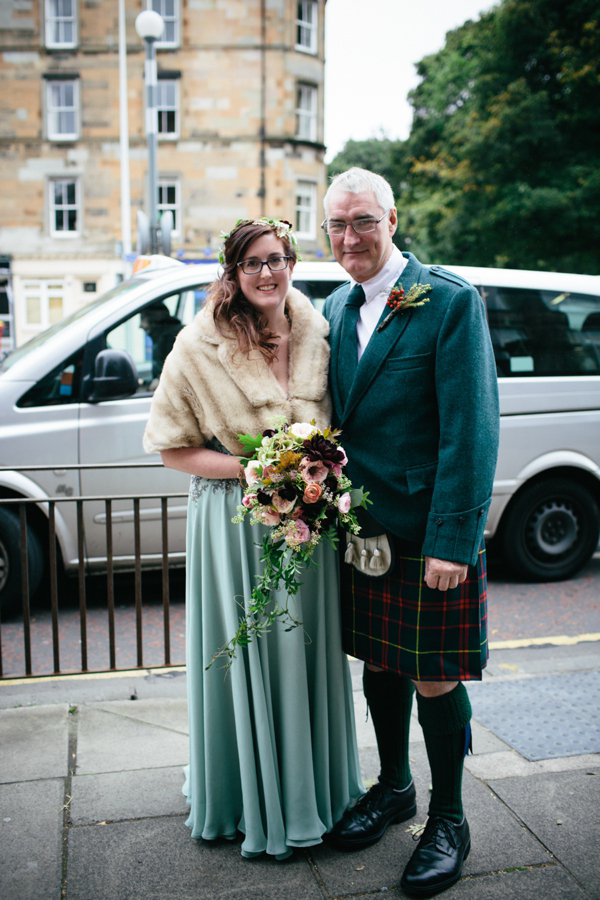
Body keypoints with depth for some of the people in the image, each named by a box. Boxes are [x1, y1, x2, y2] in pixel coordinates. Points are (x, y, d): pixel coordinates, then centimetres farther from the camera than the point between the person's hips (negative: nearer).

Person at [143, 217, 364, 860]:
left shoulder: (317, 337, 3)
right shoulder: (201, 348, -10)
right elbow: (171, 446, -7)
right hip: (235, 523, -4)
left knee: (306, 653, 15)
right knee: (247, 658, 6)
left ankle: (310, 788, 37)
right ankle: (251, 803, 29)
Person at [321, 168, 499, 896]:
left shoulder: (451, 301, -11)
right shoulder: (334, 309, 8)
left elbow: (471, 430, -16)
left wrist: (451, 542, -18)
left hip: (430, 534, -6)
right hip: (359, 527, 6)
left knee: (434, 678, 6)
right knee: (378, 663, 19)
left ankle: (447, 820, 29)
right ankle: (393, 787, 41)